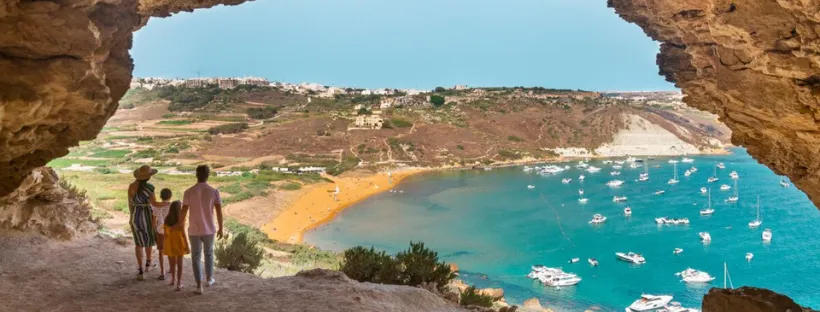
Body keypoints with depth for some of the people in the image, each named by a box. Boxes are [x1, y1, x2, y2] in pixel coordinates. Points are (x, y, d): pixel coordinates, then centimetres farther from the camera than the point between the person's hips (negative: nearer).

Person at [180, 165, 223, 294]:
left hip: (194, 230, -1)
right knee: (209, 253, 25)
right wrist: (220, 229, 5)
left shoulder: (188, 192, -9)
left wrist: (182, 223, 14)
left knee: (196, 257, 10)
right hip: (209, 230, 1)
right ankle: (209, 278, 36)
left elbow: (184, 212, -7)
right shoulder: (214, 191, -9)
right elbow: (219, 212, -8)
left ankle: (199, 285, 6)